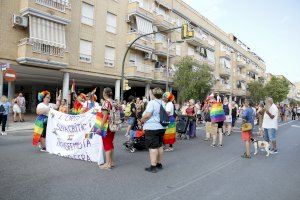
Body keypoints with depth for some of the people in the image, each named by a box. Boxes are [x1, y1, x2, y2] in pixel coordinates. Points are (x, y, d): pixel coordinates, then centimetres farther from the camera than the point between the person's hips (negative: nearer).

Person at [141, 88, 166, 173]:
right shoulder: (162, 103, 10)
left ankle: (153, 167, 1)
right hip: (161, 127, 8)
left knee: (153, 147, -4)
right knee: (159, 146, 15)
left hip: (152, 128, -8)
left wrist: (142, 120, -4)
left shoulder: (152, 103, -14)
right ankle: (159, 164, 26)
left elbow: (147, 115, -21)